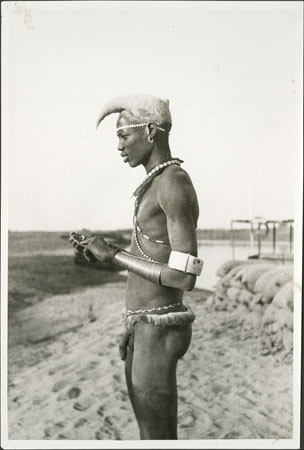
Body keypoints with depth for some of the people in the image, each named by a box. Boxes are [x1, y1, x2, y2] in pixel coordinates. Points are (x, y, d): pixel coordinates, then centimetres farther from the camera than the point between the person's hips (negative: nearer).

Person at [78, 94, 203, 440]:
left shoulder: (175, 183, -19)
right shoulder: (156, 188, 14)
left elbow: (185, 278, -25)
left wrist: (112, 255, -16)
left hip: (159, 333, -10)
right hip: (143, 329, 10)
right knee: (151, 434, 20)